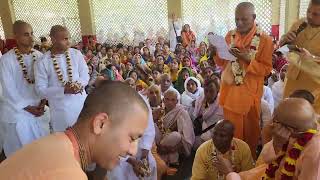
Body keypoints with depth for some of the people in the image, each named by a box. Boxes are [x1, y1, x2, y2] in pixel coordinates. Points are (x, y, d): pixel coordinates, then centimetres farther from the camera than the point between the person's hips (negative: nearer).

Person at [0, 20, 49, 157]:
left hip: (38, 107, 4)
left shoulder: (39, 56, -4)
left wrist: (42, 103, -6)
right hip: (17, 110, -3)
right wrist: (27, 107, -10)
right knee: (22, 146, 11)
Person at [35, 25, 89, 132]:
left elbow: (85, 76, 2)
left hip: (80, 103, 3)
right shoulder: (42, 62, -9)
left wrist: (77, 84, -20)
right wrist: (64, 90, -22)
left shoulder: (76, 54, -3)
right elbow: (41, 90, -9)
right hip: (60, 108, -2)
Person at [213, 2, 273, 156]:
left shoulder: (265, 40, -9)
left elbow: (266, 69, -9)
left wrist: (248, 59, -22)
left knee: (250, 130, 12)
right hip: (230, 90, 3)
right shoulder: (230, 36, 3)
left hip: (250, 93, -3)